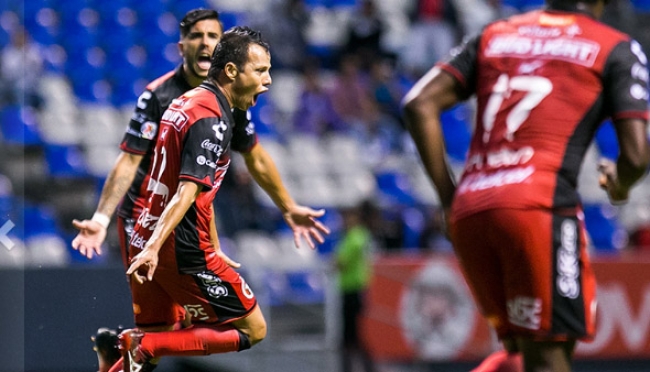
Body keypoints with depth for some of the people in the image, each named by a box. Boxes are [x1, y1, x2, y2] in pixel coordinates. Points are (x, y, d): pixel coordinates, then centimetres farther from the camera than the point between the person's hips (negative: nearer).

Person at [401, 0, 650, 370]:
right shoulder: (616, 49, 10)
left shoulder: (494, 35, 22)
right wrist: (620, 186, 24)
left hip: (470, 208, 5)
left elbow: (420, 104, 12)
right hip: (541, 204, -5)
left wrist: (448, 196, 15)